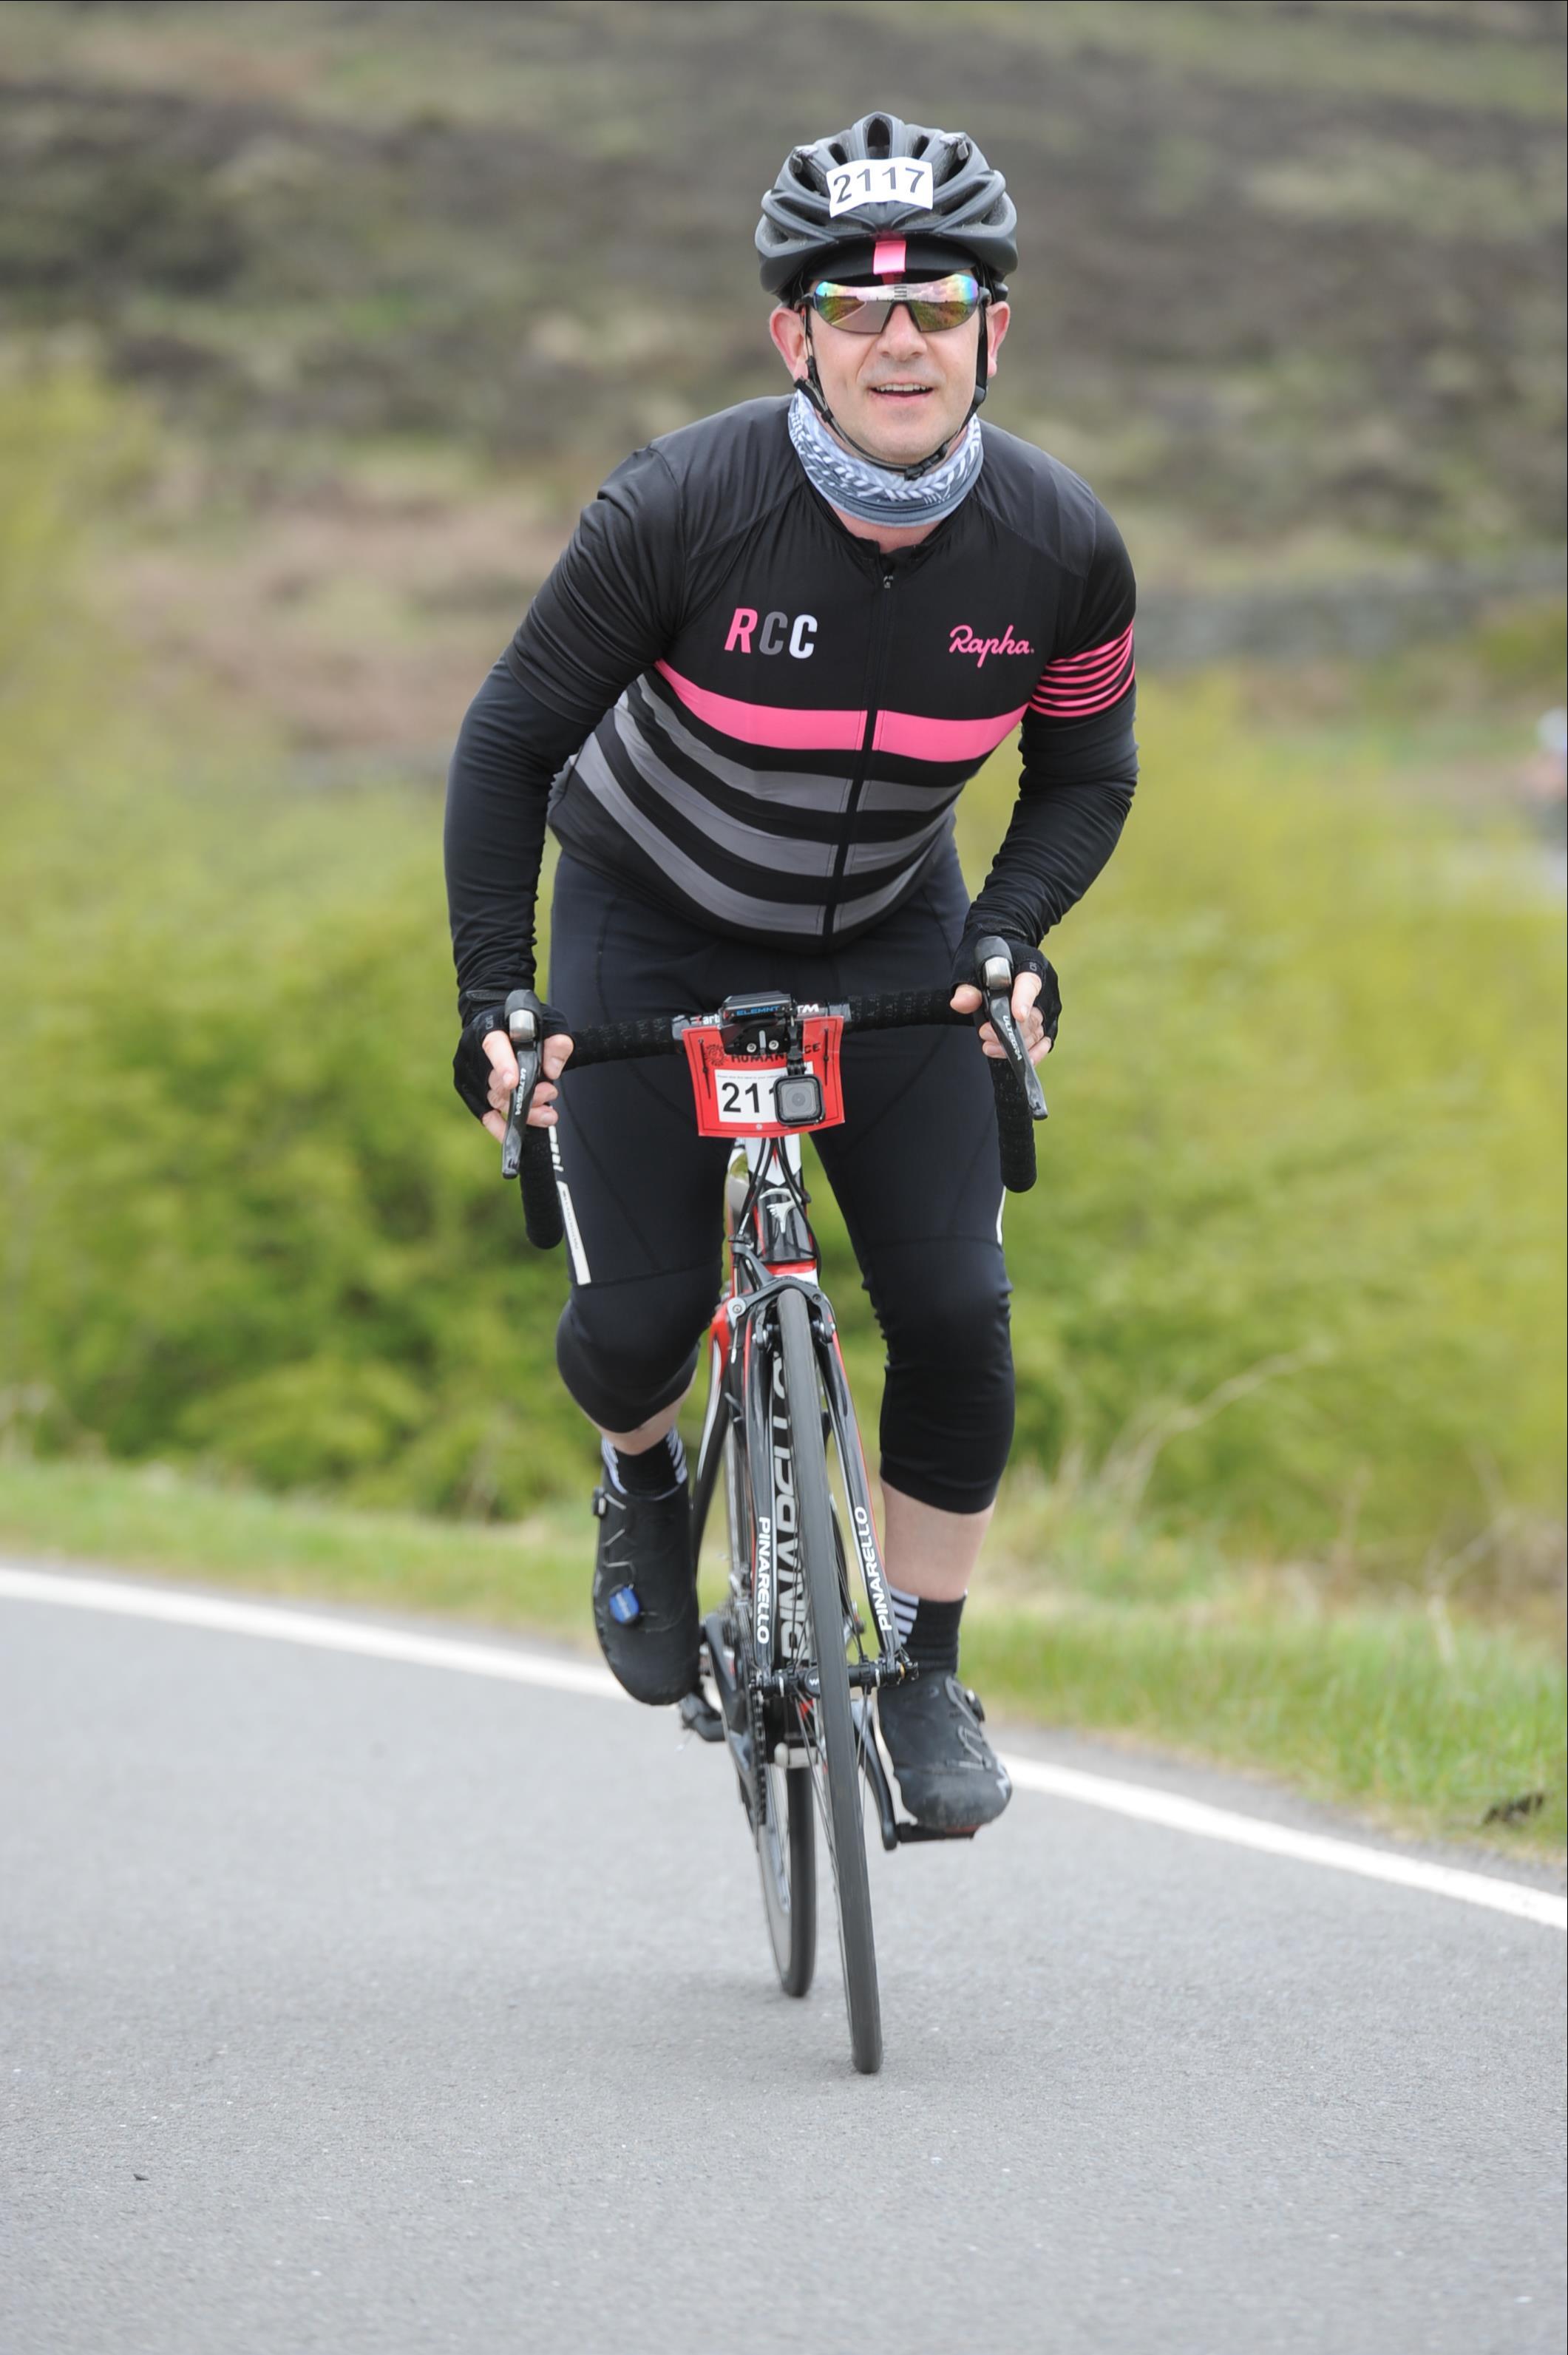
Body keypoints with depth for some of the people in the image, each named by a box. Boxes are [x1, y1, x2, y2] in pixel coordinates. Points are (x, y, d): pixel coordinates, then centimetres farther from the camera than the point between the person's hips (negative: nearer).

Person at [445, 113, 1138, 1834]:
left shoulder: (1060, 547, -19)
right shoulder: (681, 511, -28)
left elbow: (1086, 775, -1)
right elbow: (510, 742, -17)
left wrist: (1009, 933, -18)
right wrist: (492, 997, -23)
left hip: (891, 943, 2)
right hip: (653, 926, -2)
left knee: (954, 1307, -11)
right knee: (638, 1318, -10)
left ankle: (926, 1676, 7)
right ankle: (643, 1485, 27)